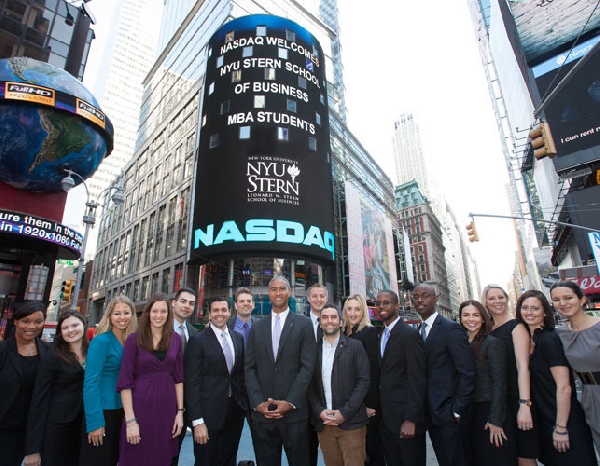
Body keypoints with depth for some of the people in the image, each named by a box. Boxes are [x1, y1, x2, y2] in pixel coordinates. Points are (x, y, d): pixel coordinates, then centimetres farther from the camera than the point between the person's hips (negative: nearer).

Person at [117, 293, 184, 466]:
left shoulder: (175, 339, 2)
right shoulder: (134, 339, -8)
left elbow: (178, 377, 6)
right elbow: (125, 382, -8)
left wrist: (180, 411, 2)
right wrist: (130, 420, -12)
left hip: (167, 407, 3)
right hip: (141, 407, -3)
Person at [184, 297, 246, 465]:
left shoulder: (238, 338, 6)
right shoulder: (197, 340, -10)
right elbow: (192, 382, -12)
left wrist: (244, 401, 6)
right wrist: (197, 421, -15)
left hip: (235, 410, 5)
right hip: (209, 413, -4)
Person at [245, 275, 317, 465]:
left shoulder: (303, 324, -2)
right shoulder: (257, 327, 8)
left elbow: (307, 367, -7)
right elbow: (250, 368, 4)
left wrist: (290, 403, -13)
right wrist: (258, 402, -7)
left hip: (294, 411, -2)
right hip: (262, 412, 3)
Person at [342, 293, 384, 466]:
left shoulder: (369, 332, -11)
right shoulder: (343, 333, 6)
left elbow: (374, 370, -14)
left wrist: (371, 404, -16)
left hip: (365, 400, -6)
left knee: (370, 444, 9)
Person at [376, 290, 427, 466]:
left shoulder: (410, 334, -14)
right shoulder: (381, 335, 8)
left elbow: (418, 380, -17)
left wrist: (411, 419, -18)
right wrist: (377, 408, 7)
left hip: (405, 418, -7)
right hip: (385, 418, 7)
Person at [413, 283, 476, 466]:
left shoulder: (451, 329, -14)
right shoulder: (418, 332, 8)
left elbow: (468, 373, -16)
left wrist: (458, 410, -16)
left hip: (450, 415, -6)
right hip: (432, 414, 6)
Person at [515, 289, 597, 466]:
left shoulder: (549, 339, -19)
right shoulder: (531, 340, 5)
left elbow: (564, 388, -21)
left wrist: (561, 428, -19)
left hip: (563, 420, -8)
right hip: (545, 420, 8)